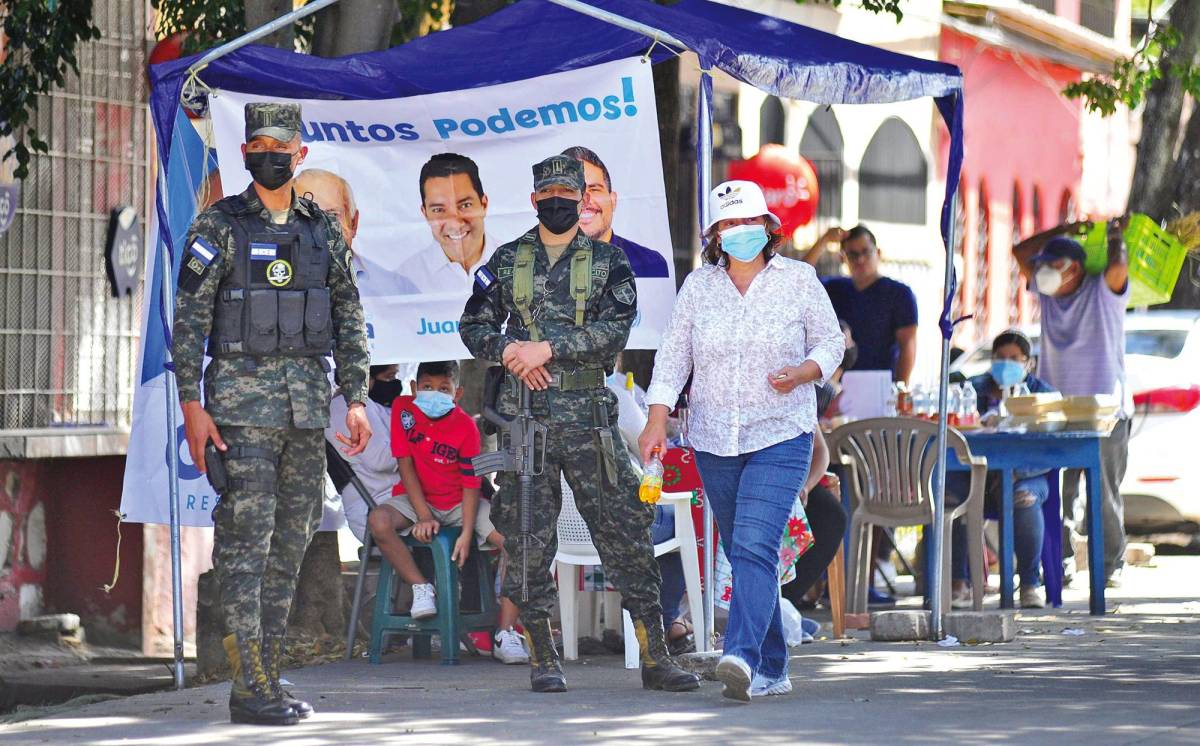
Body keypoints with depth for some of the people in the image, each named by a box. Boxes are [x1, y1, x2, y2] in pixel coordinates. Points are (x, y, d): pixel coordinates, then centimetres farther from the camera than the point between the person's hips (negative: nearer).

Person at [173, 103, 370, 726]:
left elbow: (349, 320, 14)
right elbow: (188, 318, -5)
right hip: (242, 398, -5)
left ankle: (266, 676, 13)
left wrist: (355, 399, 5)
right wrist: (192, 405, -12)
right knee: (245, 539, -9)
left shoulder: (323, 230, 12)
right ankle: (251, 688, -10)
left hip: (309, 403, 5)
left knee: (291, 541, 7)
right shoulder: (218, 226, -1)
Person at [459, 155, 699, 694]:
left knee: (623, 529, -4)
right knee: (529, 537, 1)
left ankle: (654, 657, -2)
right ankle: (542, 658, 9)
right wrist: (510, 351, -9)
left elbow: (614, 330, -6)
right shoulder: (507, 261, 11)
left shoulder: (608, 261, 6)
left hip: (587, 412, -1)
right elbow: (473, 326, 11)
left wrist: (547, 349, -15)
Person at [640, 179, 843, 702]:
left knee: (754, 547, -20)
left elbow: (831, 343, 7)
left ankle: (742, 656, -32)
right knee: (742, 556, 7)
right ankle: (772, 670, 15)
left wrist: (802, 373, -13)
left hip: (781, 438, -4)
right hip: (714, 442, 4)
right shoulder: (698, 286, 7)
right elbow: (673, 355, 7)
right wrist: (657, 419, -4)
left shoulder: (798, 279, 1)